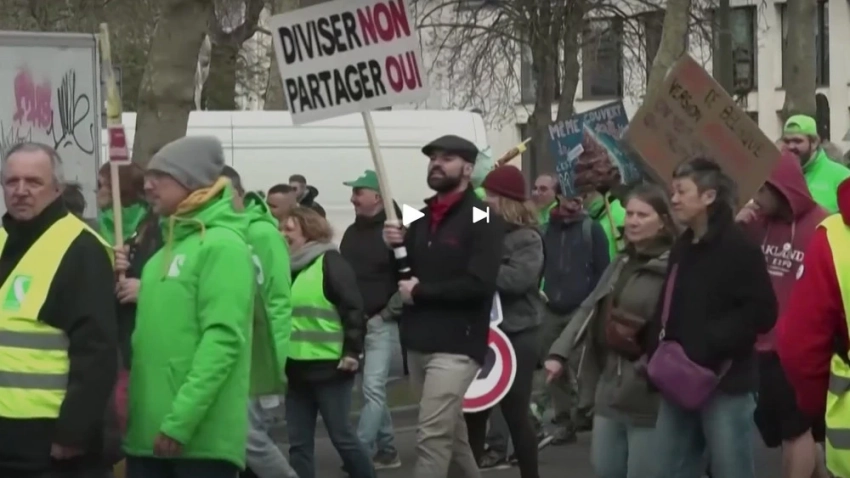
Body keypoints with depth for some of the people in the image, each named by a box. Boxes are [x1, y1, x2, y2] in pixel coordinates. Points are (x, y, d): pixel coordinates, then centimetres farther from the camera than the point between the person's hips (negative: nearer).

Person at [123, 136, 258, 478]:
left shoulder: (222, 246, -8)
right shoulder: (169, 248, 19)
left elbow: (223, 339, -18)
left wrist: (181, 420, -22)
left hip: (201, 437, -8)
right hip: (149, 431, 9)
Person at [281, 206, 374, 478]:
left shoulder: (329, 262, -8)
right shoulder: (289, 267, 15)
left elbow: (353, 308, -14)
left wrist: (352, 351, -18)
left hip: (329, 367, -7)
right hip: (298, 369, 7)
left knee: (341, 435, 0)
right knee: (299, 443, 6)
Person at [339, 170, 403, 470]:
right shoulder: (352, 232, 13)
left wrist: (389, 312, -14)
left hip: (381, 323, -7)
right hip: (354, 322, 8)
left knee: (373, 389, -11)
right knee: (372, 390, 12)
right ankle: (386, 450, 20)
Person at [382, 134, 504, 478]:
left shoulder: (482, 219, -8)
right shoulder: (420, 217, 14)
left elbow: (479, 283, -19)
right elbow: (402, 276, 17)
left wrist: (420, 292, -13)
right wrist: (394, 248, -4)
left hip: (456, 345, -7)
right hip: (418, 341, 8)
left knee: (432, 436, -12)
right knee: (451, 431, 17)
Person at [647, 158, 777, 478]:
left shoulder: (739, 247, -10)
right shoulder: (682, 248, 15)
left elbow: (761, 313, -16)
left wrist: (709, 344, -20)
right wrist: (657, 350, 5)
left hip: (725, 384, -8)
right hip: (680, 382, 8)